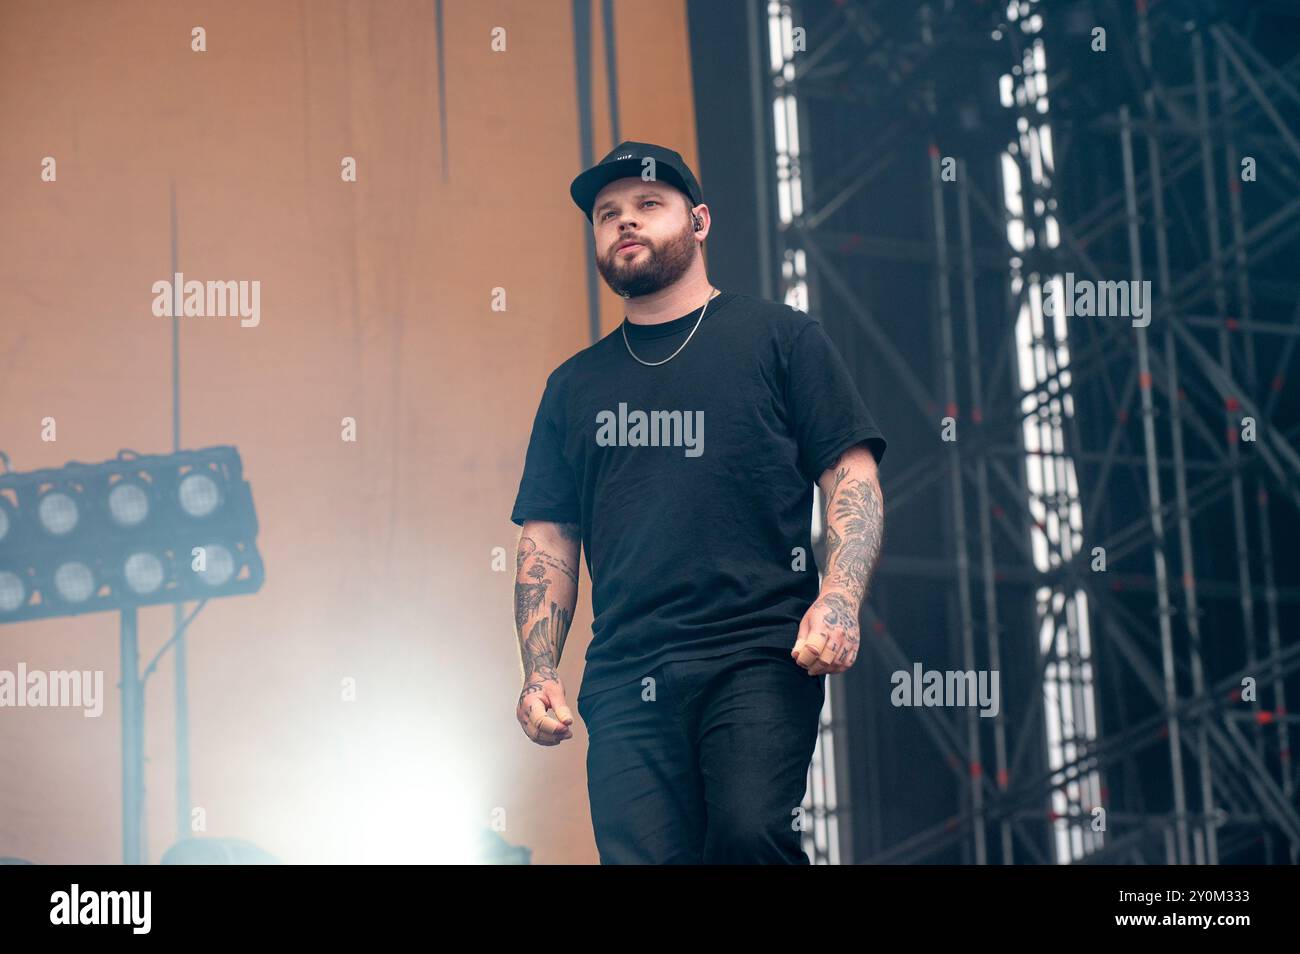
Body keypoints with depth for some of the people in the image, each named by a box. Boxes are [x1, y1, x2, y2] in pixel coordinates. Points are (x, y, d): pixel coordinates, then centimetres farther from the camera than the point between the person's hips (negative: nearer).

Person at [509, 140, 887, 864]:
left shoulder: (780, 338, 11)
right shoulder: (575, 385, 20)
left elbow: (854, 479, 4)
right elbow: (548, 540, 19)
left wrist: (839, 600, -13)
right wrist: (540, 672, 5)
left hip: (760, 660, -3)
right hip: (625, 680, 3)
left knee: (750, 834, -23)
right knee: (640, 855, -8)